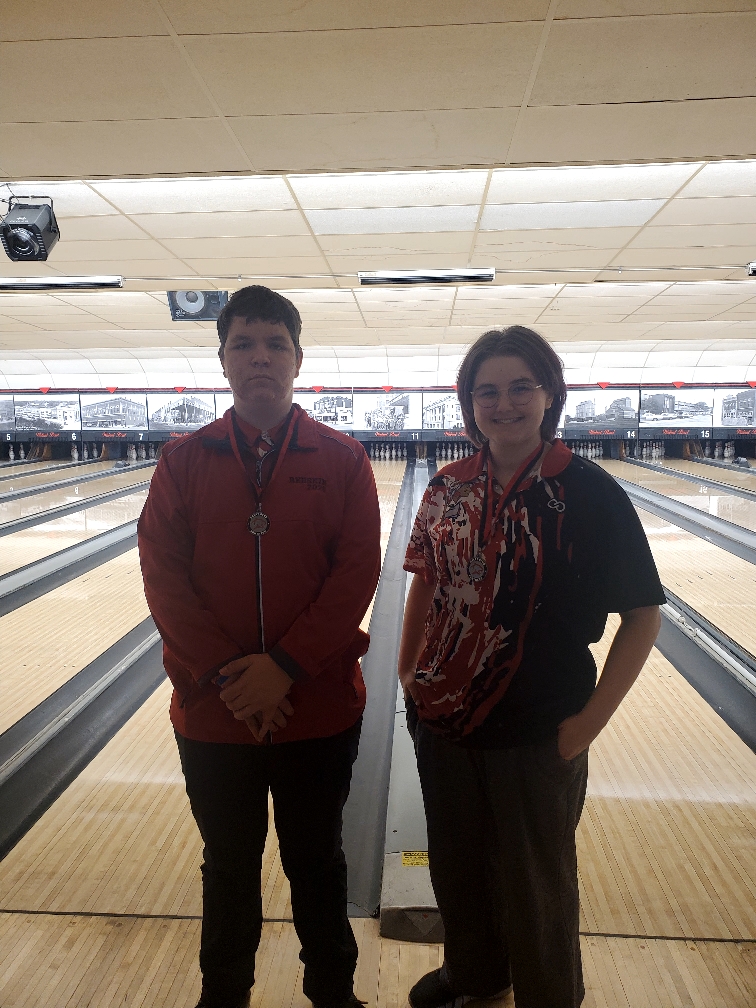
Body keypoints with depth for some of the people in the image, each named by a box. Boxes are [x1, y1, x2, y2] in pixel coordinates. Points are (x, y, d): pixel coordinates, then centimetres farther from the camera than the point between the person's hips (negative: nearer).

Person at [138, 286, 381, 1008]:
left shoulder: (342, 460, -5)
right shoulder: (183, 461, -2)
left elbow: (356, 573, -10)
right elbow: (162, 575, -7)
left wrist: (285, 666, -18)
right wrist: (227, 674, -15)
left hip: (320, 709, -1)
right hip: (212, 711, 1)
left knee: (317, 865, 19)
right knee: (228, 868, 22)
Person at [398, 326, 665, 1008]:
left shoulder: (589, 493, -15)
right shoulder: (450, 489, -2)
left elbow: (642, 614, -11)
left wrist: (589, 722, -13)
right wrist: (407, 673, 4)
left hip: (537, 737, -4)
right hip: (440, 721, 5)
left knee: (535, 887, 18)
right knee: (455, 864, 25)